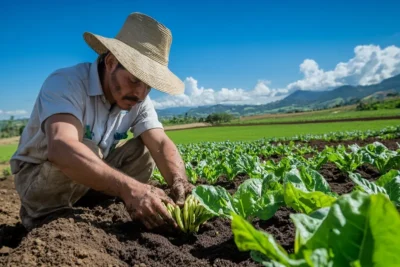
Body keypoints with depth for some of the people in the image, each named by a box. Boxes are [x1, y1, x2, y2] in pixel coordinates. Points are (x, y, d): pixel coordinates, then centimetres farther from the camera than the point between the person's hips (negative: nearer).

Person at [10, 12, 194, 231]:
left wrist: (179, 181, -42)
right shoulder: (66, 83, -29)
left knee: (142, 149, -13)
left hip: (93, 176, 5)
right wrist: (129, 188, -58)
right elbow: (61, 148, -46)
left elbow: (161, 144, -20)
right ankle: (42, 217, -9)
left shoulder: (139, 99, -11)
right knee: (84, 150, -34)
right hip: (35, 176, -5)